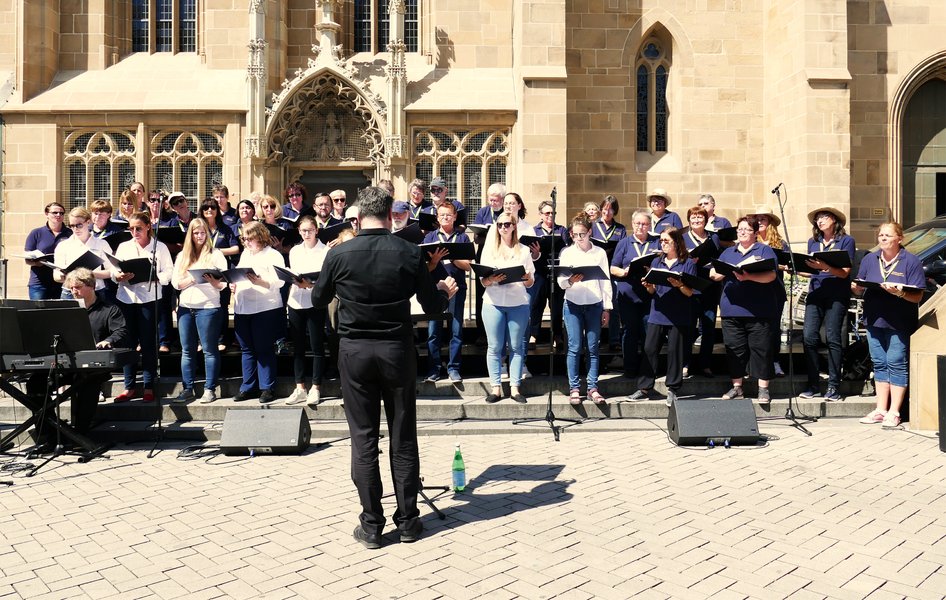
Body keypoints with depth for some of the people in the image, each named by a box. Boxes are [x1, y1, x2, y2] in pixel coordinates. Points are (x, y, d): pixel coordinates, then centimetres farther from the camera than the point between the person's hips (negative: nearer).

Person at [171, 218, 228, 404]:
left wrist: (213, 281, -23)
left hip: (208, 307, -4)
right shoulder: (182, 256, 14)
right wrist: (192, 279, -12)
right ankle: (187, 389, 15)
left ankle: (209, 389, 5)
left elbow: (223, 283, -2)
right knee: (187, 350, 8)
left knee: (209, 350, -1)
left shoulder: (216, 255, 3)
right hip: (185, 307, 4)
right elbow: (176, 283, 6)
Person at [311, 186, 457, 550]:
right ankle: (407, 522, 19)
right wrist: (445, 291, 22)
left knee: (364, 440, 7)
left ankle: (371, 526, 13)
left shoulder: (339, 254, -7)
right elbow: (432, 306, 0)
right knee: (403, 439, 10)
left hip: (354, 352, 0)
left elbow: (318, 300, 7)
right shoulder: (409, 253, -7)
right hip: (397, 350, 1)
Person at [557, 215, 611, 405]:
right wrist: (570, 281, -24)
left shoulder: (600, 252, 6)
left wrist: (607, 308, 5)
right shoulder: (567, 253, 4)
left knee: (593, 348, 2)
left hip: (595, 305, 1)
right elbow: (560, 281, -1)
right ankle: (574, 389, 4)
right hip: (573, 304, -1)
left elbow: (605, 281, 8)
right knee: (574, 347, -3)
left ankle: (593, 388, 8)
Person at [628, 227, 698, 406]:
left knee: (674, 351, 1)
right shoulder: (656, 262, 13)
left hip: (679, 316, -3)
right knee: (649, 349, 0)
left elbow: (690, 292, -4)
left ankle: (672, 390, 11)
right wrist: (648, 286, -10)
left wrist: (679, 285, -23)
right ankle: (644, 388, 5)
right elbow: (652, 290, 13)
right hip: (657, 313, 4)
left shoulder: (688, 264, 1)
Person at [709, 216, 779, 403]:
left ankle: (763, 388, 7)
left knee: (760, 348, -2)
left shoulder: (764, 250, 6)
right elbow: (714, 275, 11)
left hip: (759, 310, -4)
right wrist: (726, 271, -10)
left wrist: (748, 276, -23)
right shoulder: (728, 253, 19)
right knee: (734, 349, 6)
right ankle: (736, 387, 16)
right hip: (731, 309, 4)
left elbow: (771, 275, -9)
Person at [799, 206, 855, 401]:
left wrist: (823, 266, -23)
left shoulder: (846, 241, 2)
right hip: (816, 293, 4)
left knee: (832, 337, -8)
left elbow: (844, 272, -7)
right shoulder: (813, 242, 15)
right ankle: (813, 385, 1)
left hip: (837, 295, -4)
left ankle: (833, 385, -1)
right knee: (810, 337, -6)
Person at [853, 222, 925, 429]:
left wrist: (900, 292, -28)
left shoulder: (911, 261, -4)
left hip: (899, 323, -5)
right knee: (879, 364, 10)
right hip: (874, 319, 5)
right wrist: (855, 287, -11)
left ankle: (894, 412, 3)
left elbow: (917, 296, -9)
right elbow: (860, 287, 12)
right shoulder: (869, 259, 10)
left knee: (896, 364, -3)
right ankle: (880, 409, 17)